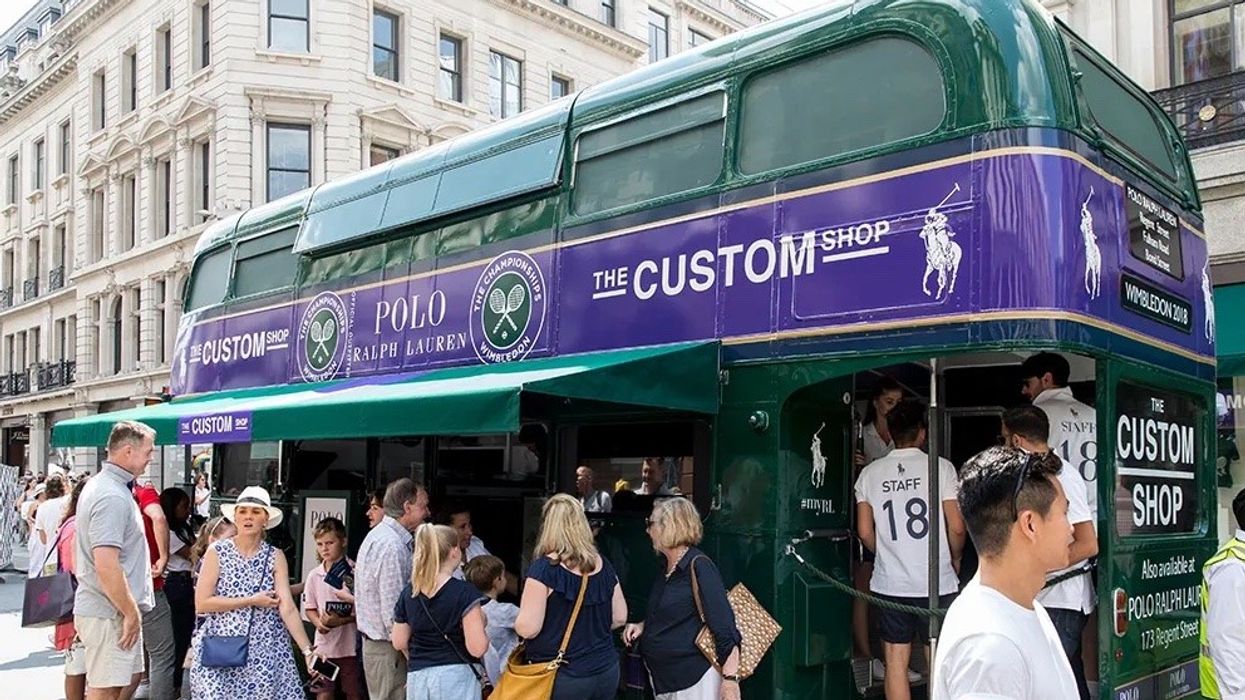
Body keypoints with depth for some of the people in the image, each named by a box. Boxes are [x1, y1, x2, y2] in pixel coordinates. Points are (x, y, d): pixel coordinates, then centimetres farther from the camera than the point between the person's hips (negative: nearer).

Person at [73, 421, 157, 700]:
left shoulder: (101, 484, 12)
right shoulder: (112, 496, -21)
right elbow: (106, 566, -27)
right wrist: (131, 613, -18)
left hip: (111, 609, 10)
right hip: (110, 613, -10)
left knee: (130, 677, 18)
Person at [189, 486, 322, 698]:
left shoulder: (276, 557, 0)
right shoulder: (217, 552, -3)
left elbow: (288, 607, -7)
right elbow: (201, 603, -9)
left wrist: (307, 649, -17)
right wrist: (252, 601, -13)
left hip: (264, 653, 1)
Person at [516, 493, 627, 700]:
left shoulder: (545, 568, -15)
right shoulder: (602, 565, 2)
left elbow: (527, 628, -17)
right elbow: (619, 617, 8)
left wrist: (518, 621, 4)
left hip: (561, 677, -5)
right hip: (606, 671, 5)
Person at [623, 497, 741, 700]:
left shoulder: (699, 567, -16)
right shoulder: (667, 568, 10)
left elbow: (724, 627, -20)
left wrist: (730, 679, -25)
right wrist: (642, 626, 6)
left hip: (694, 679, -8)